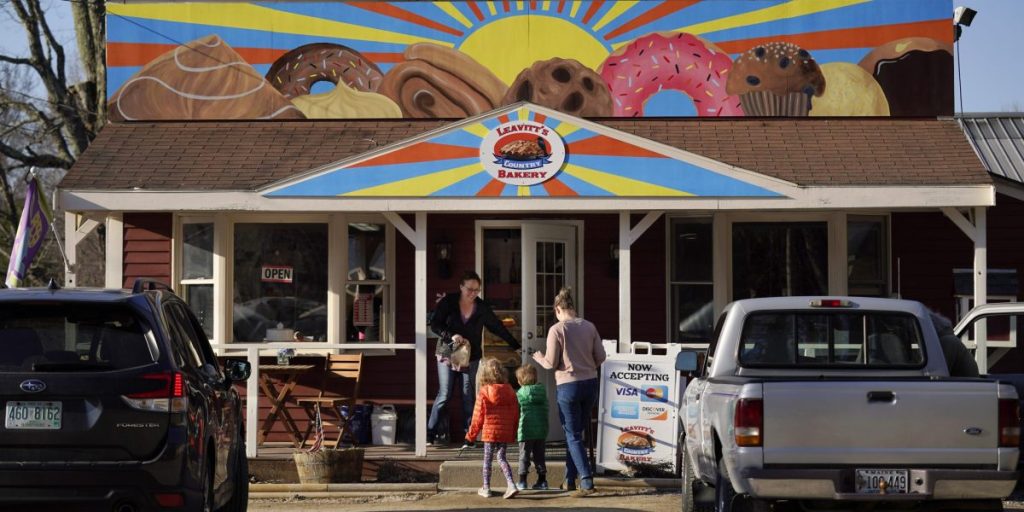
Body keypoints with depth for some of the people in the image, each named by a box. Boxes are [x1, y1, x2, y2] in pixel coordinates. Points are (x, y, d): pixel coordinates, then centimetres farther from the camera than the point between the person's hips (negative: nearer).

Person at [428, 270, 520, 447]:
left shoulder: (482, 308, 1)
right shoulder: (448, 302, -6)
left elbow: (497, 327, 9)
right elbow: (434, 324, -8)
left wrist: (516, 346, 11)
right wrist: (451, 336, -24)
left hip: (471, 358, 2)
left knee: (469, 397, -1)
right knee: (444, 395, -7)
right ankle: (430, 433, 1)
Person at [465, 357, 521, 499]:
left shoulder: (483, 393, -10)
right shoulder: (510, 391, 2)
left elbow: (478, 416, -6)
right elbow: (515, 414, 6)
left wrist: (471, 435, 5)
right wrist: (513, 433, 16)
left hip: (489, 432, -3)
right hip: (506, 433, 3)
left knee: (487, 460, 8)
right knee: (502, 458, 10)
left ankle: (486, 489, 13)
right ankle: (511, 485, -6)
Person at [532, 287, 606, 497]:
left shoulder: (556, 330, -11)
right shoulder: (589, 327, 2)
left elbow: (551, 363, -10)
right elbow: (600, 357, 4)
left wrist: (539, 358, 12)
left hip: (568, 385, -5)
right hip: (590, 383, 5)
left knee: (573, 436, 1)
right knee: (575, 432, 17)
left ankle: (587, 482, -9)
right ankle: (570, 479, 23)